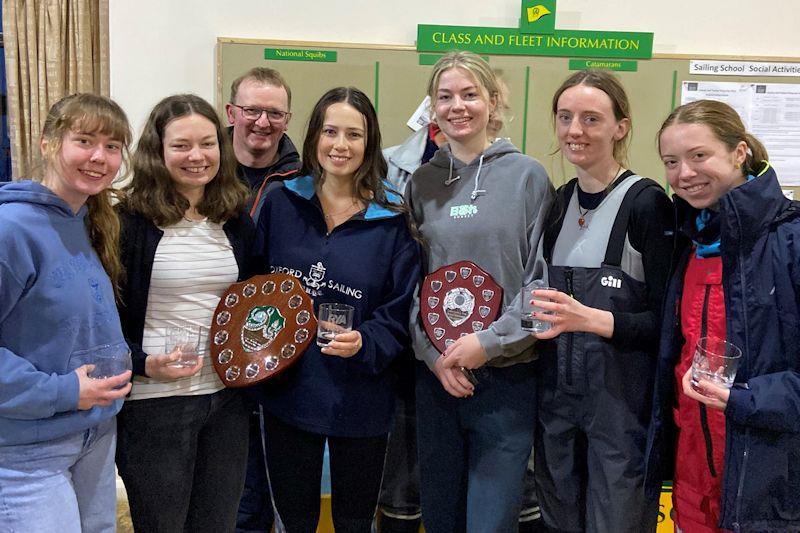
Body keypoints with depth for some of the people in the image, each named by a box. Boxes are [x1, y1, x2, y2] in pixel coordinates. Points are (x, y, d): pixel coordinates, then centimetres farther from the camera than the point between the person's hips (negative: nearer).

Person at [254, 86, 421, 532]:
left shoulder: (392, 219, -6)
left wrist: (364, 343, -23)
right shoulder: (281, 202, 0)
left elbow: (401, 312, -6)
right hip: (286, 393, 2)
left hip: (359, 402, -1)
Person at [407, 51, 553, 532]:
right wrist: (431, 351, -4)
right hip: (435, 374, 4)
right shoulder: (423, 182, 7)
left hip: (507, 375, -3)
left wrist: (490, 341, -13)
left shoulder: (527, 175, -2)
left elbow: (542, 276, -5)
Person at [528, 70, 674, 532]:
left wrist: (589, 319, -26)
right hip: (556, 394, 6)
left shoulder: (647, 203, -11)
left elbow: (666, 318, -13)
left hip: (623, 401, -6)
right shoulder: (557, 203, 8)